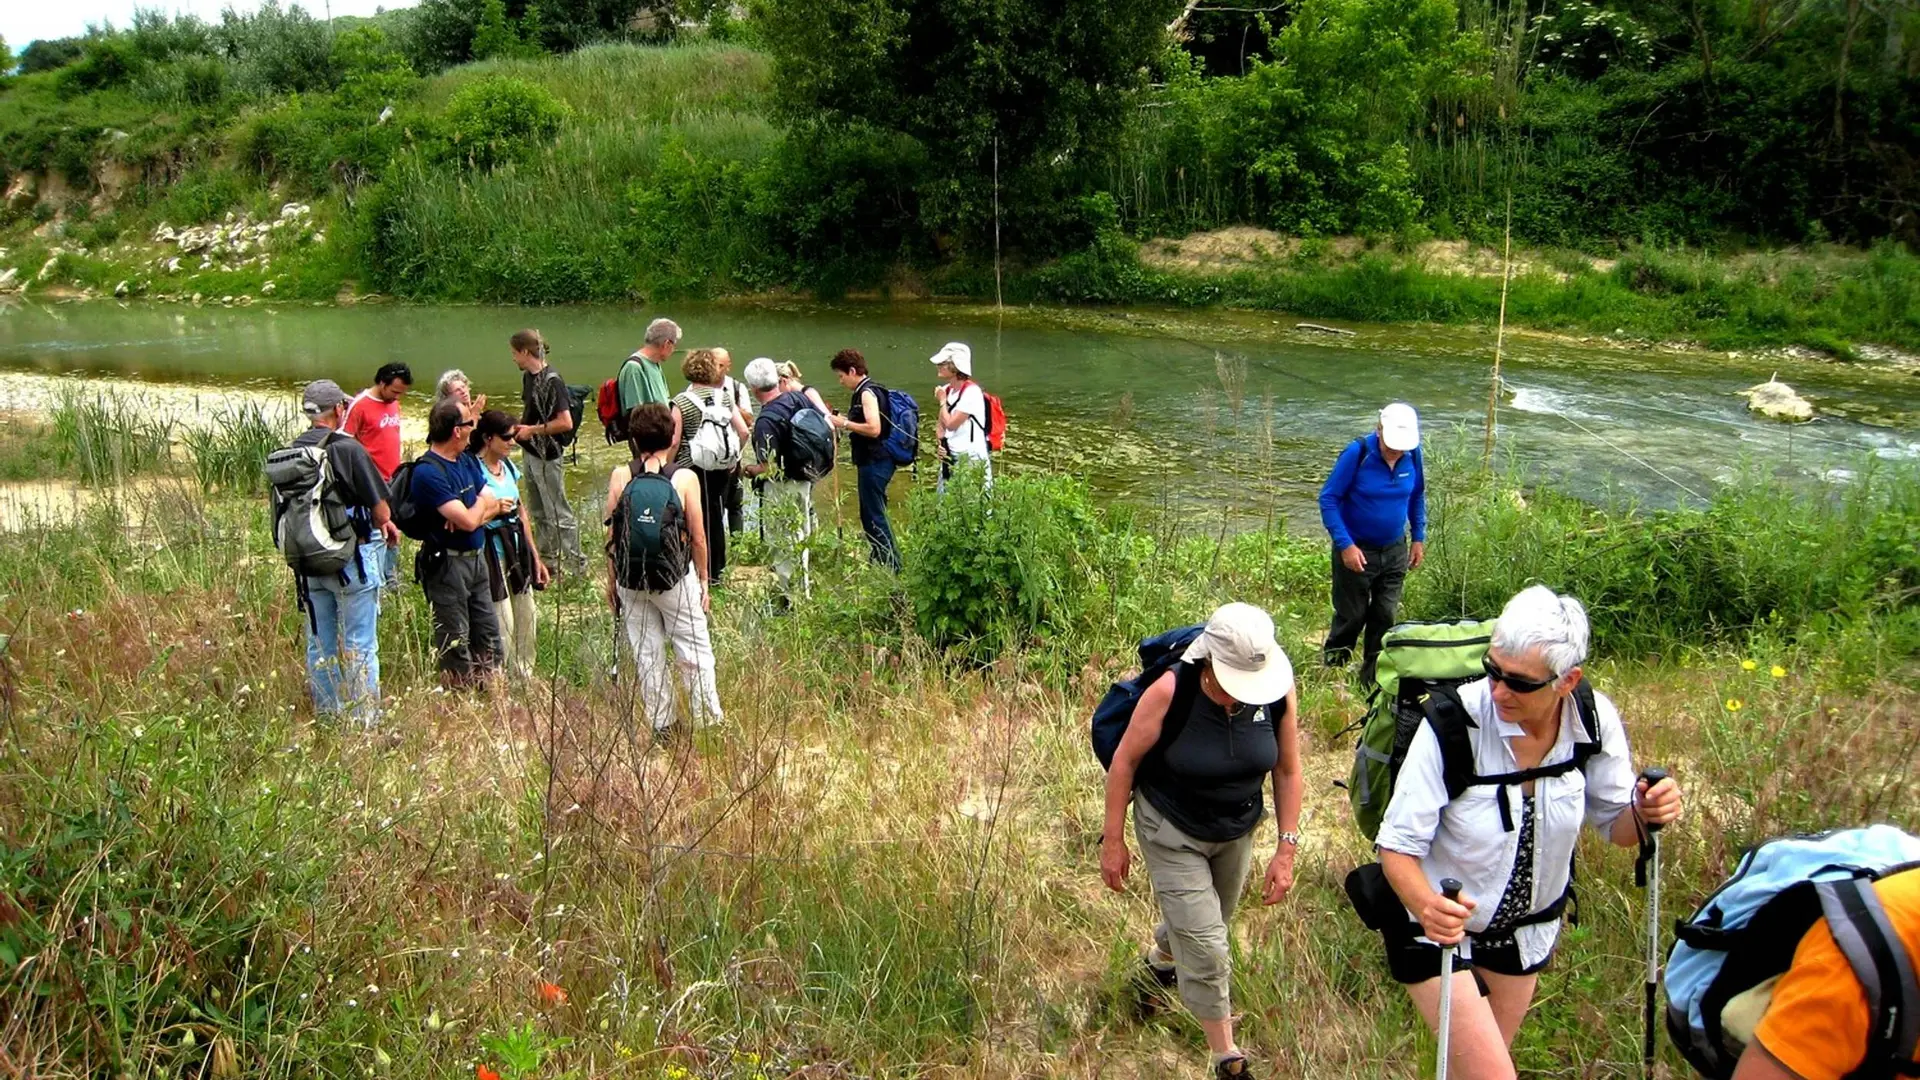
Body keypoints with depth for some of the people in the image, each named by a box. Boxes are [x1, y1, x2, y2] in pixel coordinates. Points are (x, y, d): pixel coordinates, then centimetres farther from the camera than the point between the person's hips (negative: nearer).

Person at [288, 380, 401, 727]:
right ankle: (365, 721, 8)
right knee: (360, 645, 3)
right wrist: (386, 527, 10)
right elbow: (379, 504, -13)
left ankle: (327, 717, 25)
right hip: (352, 558, -6)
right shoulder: (348, 449, -16)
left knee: (319, 643, 15)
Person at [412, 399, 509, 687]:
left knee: (489, 637, 14)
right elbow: (468, 521, -24)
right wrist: (483, 504, -2)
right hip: (447, 563, -9)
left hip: (476, 558, 9)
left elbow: (493, 505, 8)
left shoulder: (468, 460, 9)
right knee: (456, 644, 1)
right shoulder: (428, 472, -19)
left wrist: (475, 513, -14)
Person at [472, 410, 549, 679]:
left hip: (517, 548, 8)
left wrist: (536, 556, 18)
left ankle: (526, 678, 25)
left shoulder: (508, 465, 9)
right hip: (491, 551, -8)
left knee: (526, 618, 12)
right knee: (502, 625, -5)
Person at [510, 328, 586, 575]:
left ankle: (576, 563, 6)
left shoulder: (551, 381, -20)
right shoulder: (528, 377, 7)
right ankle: (547, 556, 31)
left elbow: (565, 423, -24)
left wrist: (532, 430, -17)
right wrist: (519, 425, 3)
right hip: (530, 453, 9)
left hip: (548, 456, -9)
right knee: (538, 512, 19)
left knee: (558, 513, -2)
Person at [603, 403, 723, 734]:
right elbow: (698, 538, -4)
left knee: (646, 654, 12)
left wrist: (611, 581, 12)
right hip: (676, 577, -2)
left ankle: (661, 725, 19)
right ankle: (708, 720, 15)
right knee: (694, 652, 10)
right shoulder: (685, 479, -8)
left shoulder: (620, 477, -4)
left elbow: (611, 537, -1)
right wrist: (703, 580, 9)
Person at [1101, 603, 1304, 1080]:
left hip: (1237, 832, 4)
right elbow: (1125, 761, -17)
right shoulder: (1170, 692, -31)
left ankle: (1161, 958, 59)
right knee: (1205, 947, -3)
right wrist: (1113, 840, -11)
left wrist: (1286, 849, -6)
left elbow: (1288, 771, -8)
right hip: (1172, 833, -4)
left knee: (1207, 921, 26)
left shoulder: (1280, 691, -22)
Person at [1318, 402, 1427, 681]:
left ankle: (1373, 678, 24)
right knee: (1351, 616, 6)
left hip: (1395, 551, 4)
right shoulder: (1357, 453, -20)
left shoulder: (1413, 454, -7)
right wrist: (1345, 545, -22)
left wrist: (1419, 538, 8)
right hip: (1356, 551, -4)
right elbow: (1328, 500, -16)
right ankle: (1331, 669, 27)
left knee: (1385, 616, 10)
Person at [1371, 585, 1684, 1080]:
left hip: (1528, 928, 5)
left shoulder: (1595, 720, -18)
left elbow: (1614, 824, -3)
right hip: (1440, 923, -5)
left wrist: (1644, 813, -25)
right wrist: (1425, 905, -46)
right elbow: (1398, 845, -26)